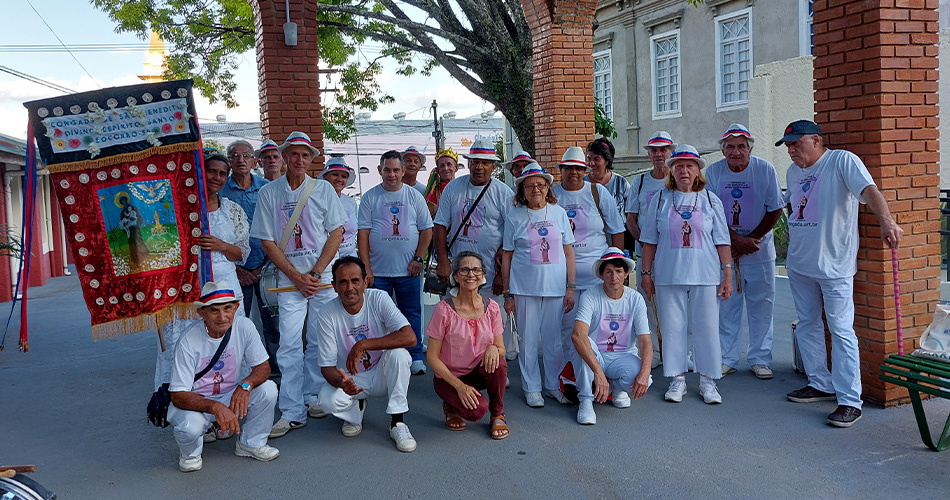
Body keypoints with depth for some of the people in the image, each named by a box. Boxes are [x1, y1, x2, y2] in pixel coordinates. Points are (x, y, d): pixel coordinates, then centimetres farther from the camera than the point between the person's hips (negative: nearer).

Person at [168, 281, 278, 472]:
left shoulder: (244, 326, -15)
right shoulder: (189, 341, -25)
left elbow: (263, 367, -9)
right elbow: (178, 396, -25)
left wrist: (245, 385, -33)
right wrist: (215, 407, -42)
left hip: (230, 396, 3)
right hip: (194, 402, -3)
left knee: (268, 389, -22)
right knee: (190, 426, -36)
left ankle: (252, 443, 3)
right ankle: (190, 453, 4)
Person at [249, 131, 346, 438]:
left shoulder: (323, 189, 6)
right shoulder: (269, 193, 4)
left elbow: (336, 233, 2)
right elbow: (267, 241, 2)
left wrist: (315, 272, -8)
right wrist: (296, 276, -7)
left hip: (324, 275, 1)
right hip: (288, 277, 0)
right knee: (289, 343, -6)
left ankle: (313, 396, 20)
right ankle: (292, 412, -3)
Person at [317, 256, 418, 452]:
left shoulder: (379, 299, -16)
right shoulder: (328, 315, -15)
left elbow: (410, 337, -30)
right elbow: (327, 366, -13)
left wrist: (363, 344, -34)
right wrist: (342, 382, -38)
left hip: (382, 375, 0)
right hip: (349, 378, 0)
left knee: (398, 353, -31)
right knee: (328, 399, -30)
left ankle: (397, 421, -17)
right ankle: (355, 409, 8)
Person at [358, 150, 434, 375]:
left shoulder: (414, 196, 6)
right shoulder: (370, 198, 4)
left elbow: (426, 230, 7)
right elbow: (363, 234, 0)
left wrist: (417, 259, -3)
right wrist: (366, 268, -7)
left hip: (409, 270, 0)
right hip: (378, 270, 0)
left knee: (412, 313, 5)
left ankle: (416, 357, 14)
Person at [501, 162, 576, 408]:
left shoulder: (558, 213, 7)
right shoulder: (514, 217, 2)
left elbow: (568, 251, 8)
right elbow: (507, 256, 4)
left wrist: (571, 287, 3)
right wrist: (507, 293, 1)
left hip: (556, 286, 1)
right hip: (524, 287, -1)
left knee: (554, 339, 7)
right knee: (528, 339, 4)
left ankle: (552, 385, 24)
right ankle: (531, 388, 18)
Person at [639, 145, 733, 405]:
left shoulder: (711, 200, 7)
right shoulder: (659, 200, 7)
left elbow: (722, 241, 7)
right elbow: (649, 240, 9)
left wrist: (727, 273, 1)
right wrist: (646, 273, 5)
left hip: (705, 275, 0)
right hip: (668, 275, 0)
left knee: (706, 327, 2)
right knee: (672, 327, 3)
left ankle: (708, 381, 14)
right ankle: (677, 379, 15)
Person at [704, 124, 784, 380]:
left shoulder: (765, 170, -6)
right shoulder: (713, 172, -5)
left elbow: (775, 210, -3)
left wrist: (752, 239, -10)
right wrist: (737, 240, -14)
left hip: (760, 247, 0)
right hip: (724, 247, 1)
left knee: (761, 303, 3)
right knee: (727, 303, 4)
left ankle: (760, 359, 15)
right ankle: (726, 359, 15)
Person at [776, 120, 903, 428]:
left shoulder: (842, 161, -11)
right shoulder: (793, 171, 12)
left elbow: (869, 190, -27)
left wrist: (886, 221, -43)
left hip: (835, 263, -8)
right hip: (799, 263, 8)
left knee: (841, 330, -8)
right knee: (807, 325, 14)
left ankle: (850, 400, -5)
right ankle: (821, 384, 28)